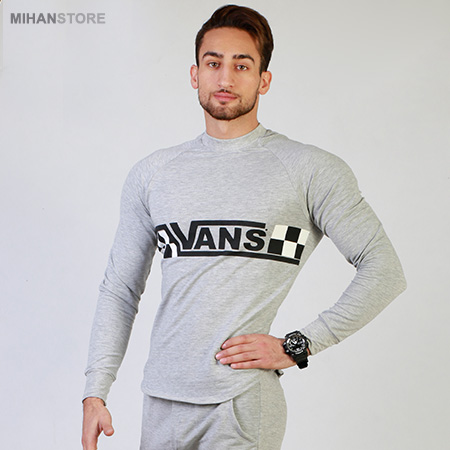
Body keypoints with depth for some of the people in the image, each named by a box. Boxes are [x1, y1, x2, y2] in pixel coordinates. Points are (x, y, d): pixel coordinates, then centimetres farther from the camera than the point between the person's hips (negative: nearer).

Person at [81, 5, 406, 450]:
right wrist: (95, 392, 6)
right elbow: (120, 289, 13)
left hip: (242, 403, -4)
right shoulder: (151, 174, 11)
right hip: (162, 402, 4)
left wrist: (296, 346, -8)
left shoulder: (311, 170, -1)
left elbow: (383, 270, -4)